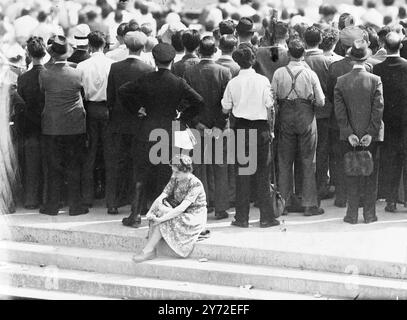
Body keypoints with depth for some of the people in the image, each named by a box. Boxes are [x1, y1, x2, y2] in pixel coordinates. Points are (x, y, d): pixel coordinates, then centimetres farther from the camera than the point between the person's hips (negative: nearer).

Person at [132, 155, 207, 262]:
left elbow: (182, 207, -29)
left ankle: (148, 251, -22)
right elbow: (161, 197, -4)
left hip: (194, 219, -7)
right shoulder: (175, 179, 1)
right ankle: (150, 250, -25)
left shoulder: (195, 184, -21)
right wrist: (150, 212, -22)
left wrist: (161, 219, -32)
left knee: (162, 223, -26)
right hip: (180, 214, 7)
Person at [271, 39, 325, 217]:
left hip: (286, 117, 1)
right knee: (308, 162, 5)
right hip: (306, 117, -1)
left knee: (284, 162, 11)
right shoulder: (311, 74, -8)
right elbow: (321, 102, -6)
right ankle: (309, 204, 6)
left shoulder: (279, 73, -5)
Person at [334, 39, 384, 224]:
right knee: (370, 174, 7)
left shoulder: (341, 81, -3)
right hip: (370, 135, -1)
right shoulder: (375, 81, -7)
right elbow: (378, 110, -10)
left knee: (351, 174, 8)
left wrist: (349, 133, -6)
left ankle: (352, 214, 8)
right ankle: (369, 214, 9)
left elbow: (339, 111, -7)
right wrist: (371, 133, -8)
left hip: (349, 137, 1)